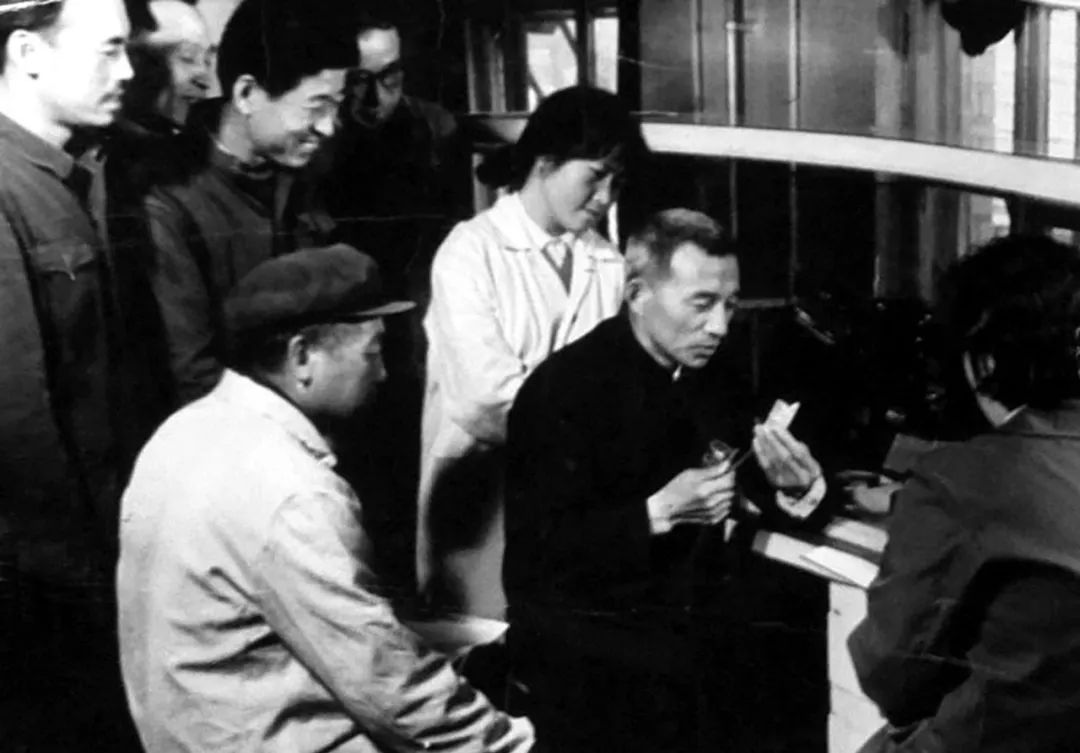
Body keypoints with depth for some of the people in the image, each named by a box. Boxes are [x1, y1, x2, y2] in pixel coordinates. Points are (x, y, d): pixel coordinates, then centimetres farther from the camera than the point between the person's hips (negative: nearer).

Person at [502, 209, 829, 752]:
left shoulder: (711, 382, 8)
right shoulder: (563, 387, -13)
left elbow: (781, 504, 11)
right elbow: (539, 552, -18)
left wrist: (799, 486, -11)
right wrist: (658, 513, -26)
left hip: (687, 640, 7)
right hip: (583, 660, -6)